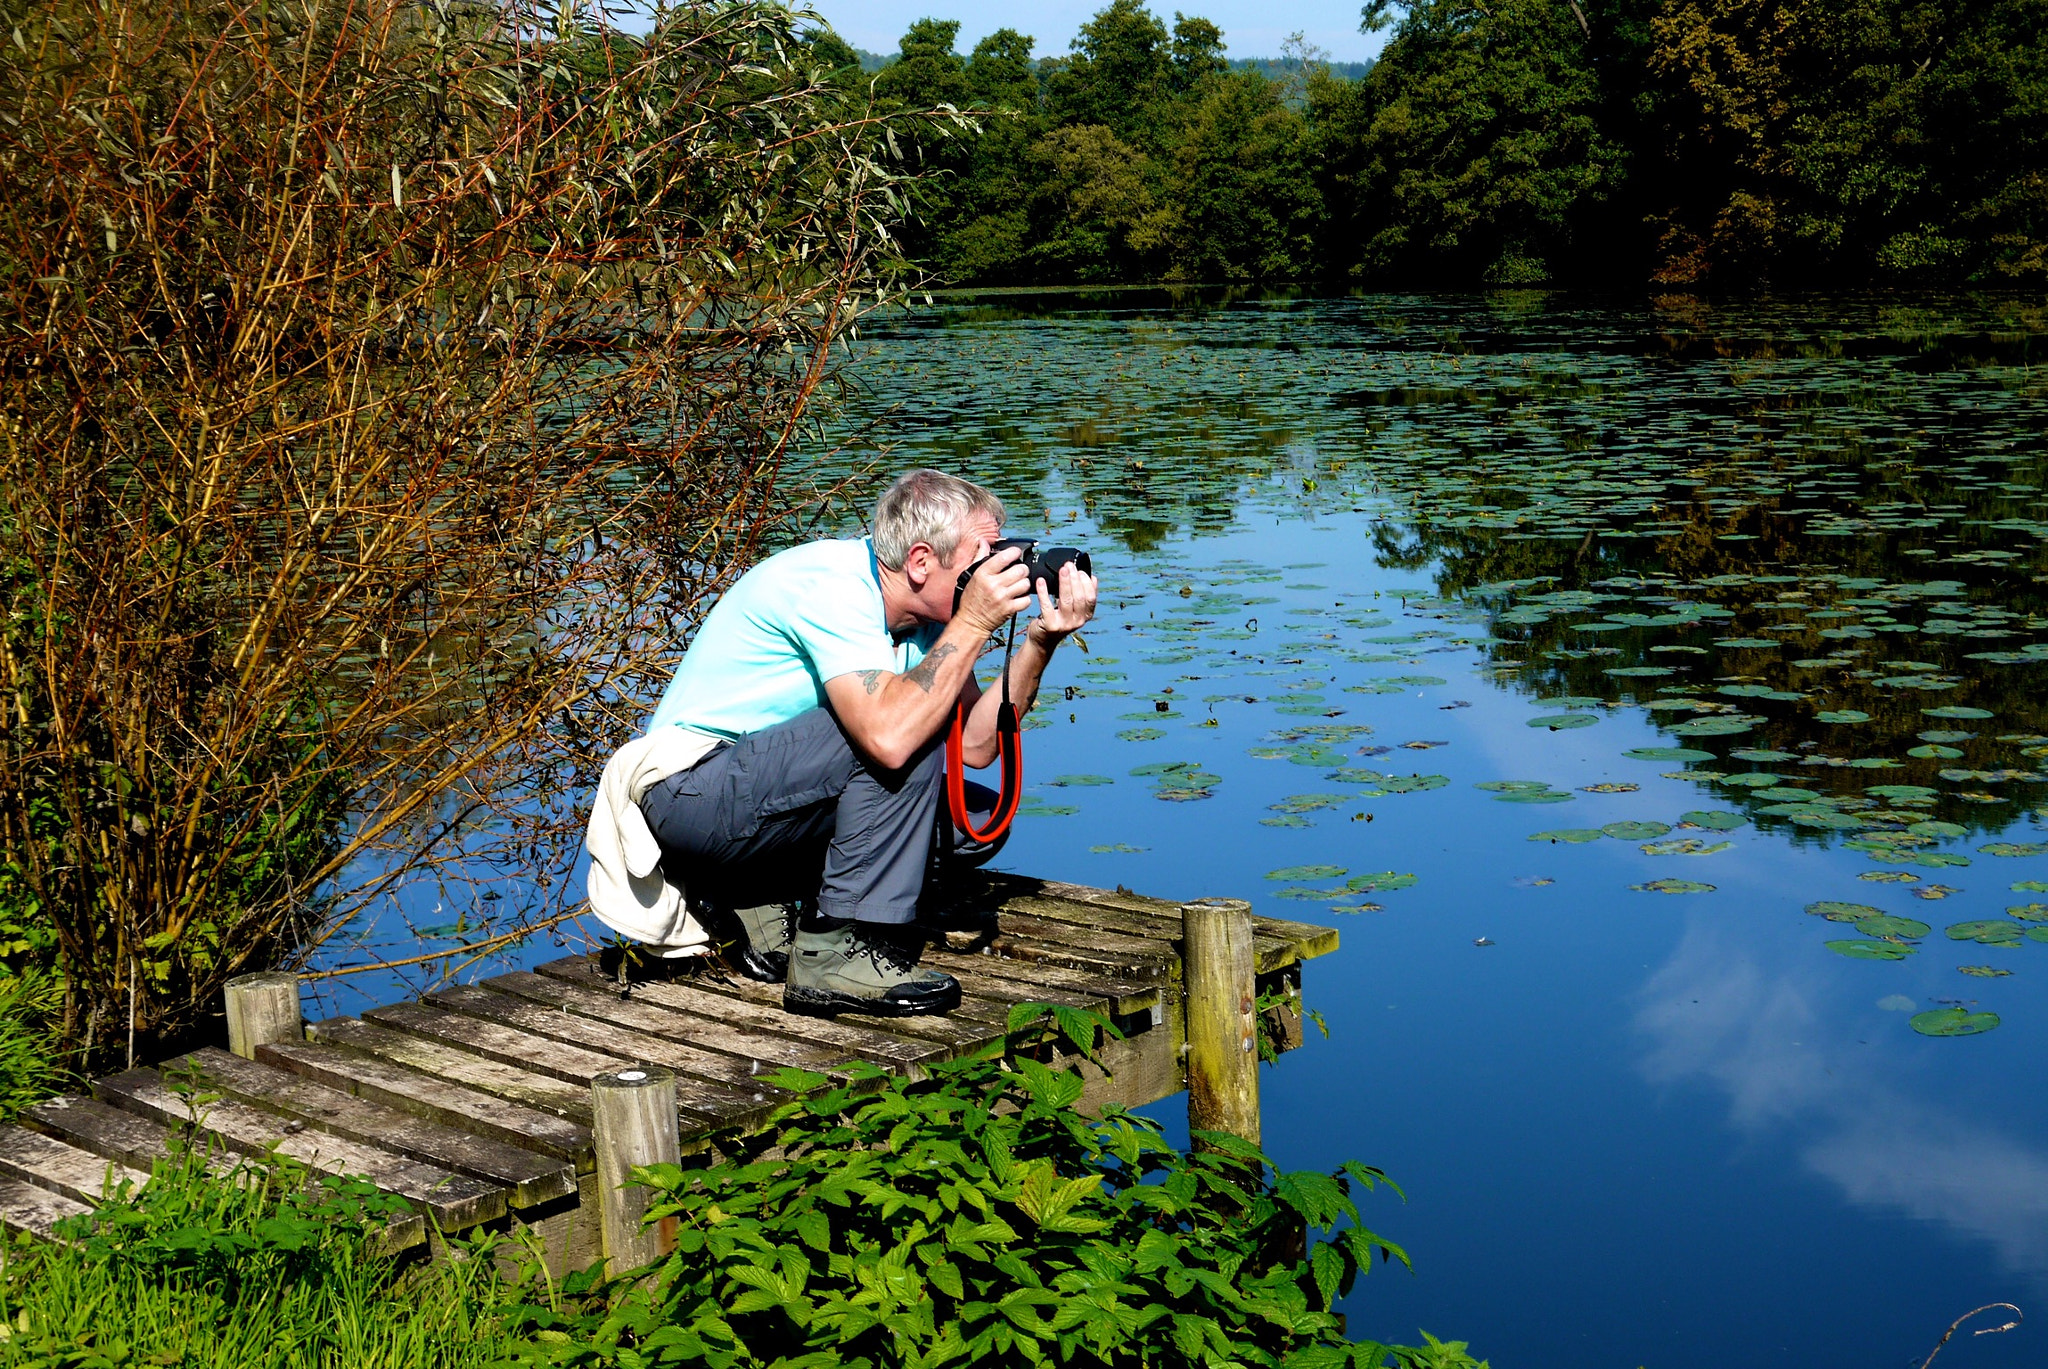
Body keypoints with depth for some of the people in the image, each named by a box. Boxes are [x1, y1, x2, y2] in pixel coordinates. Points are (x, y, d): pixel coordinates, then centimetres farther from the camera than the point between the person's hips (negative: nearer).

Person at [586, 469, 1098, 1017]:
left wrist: (1039, 644, -10)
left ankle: (756, 902, 6)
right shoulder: (832, 585, -23)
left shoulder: (922, 614, 4)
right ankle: (840, 951, -19)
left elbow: (974, 745, 0)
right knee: (906, 728, -26)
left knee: (976, 820, 1)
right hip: (689, 786, -9)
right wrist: (973, 623, -28)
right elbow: (888, 736, -37)